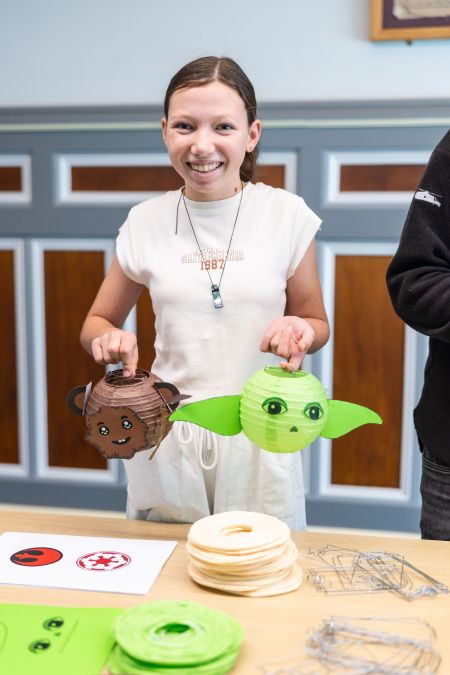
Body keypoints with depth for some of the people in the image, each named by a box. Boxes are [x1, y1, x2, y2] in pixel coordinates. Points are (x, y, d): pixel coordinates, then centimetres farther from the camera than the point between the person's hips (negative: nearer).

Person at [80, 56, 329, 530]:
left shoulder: (287, 215, -5)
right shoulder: (146, 222, -1)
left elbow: (318, 324, 7)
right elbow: (96, 322, 10)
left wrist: (300, 330, -16)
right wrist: (107, 339, -12)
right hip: (167, 435, 1)